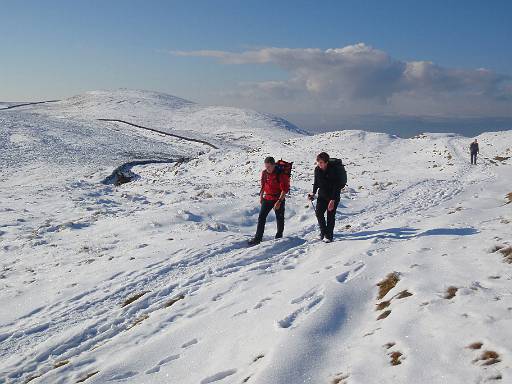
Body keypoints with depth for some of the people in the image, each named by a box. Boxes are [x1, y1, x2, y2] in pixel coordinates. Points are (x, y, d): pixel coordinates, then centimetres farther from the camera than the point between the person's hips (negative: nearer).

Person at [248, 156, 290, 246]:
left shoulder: (281, 174, -18)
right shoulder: (264, 173, 0)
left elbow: (285, 189, -18)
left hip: (278, 199, -5)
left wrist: (279, 201, -23)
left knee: (279, 219, 8)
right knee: (261, 217, -3)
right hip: (267, 198, 5)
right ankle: (258, 238, 0)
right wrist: (261, 196, 17)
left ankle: (279, 237, 24)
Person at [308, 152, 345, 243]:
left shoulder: (334, 170, -22)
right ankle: (323, 231, 16)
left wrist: (333, 200, -24)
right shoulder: (317, 169, -5)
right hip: (322, 194, 5)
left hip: (333, 195, -5)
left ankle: (329, 236, 7)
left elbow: (337, 186, -21)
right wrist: (314, 193, 0)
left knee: (330, 215, -5)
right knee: (318, 212, -3)